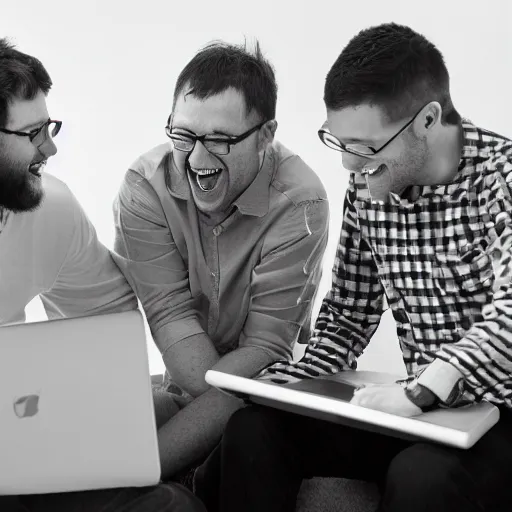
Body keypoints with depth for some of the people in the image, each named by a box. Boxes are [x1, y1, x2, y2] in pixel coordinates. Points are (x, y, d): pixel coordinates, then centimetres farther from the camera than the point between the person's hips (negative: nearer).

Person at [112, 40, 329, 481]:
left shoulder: (299, 203, -22)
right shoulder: (144, 186, -13)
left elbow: (266, 347, -23)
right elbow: (171, 316, -16)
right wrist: (219, 397, -31)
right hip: (180, 387, 3)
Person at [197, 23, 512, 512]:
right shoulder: (366, 190, 2)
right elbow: (347, 316, 9)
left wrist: (420, 388, -41)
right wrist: (291, 382, -7)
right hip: (424, 411, 5)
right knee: (252, 430, -13)